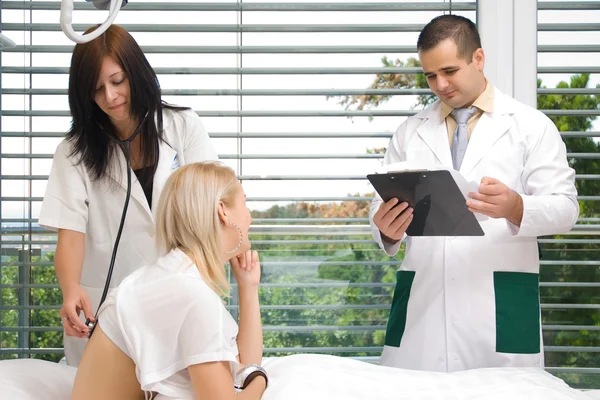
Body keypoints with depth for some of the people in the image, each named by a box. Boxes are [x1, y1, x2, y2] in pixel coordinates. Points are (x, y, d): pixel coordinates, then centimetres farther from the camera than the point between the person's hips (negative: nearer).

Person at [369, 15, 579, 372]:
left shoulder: (531, 126, 5)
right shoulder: (409, 133, 14)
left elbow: (565, 208, -1)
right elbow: (385, 205, 10)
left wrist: (515, 207, -22)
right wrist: (386, 228, -15)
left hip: (500, 305, -2)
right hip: (422, 303, 2)